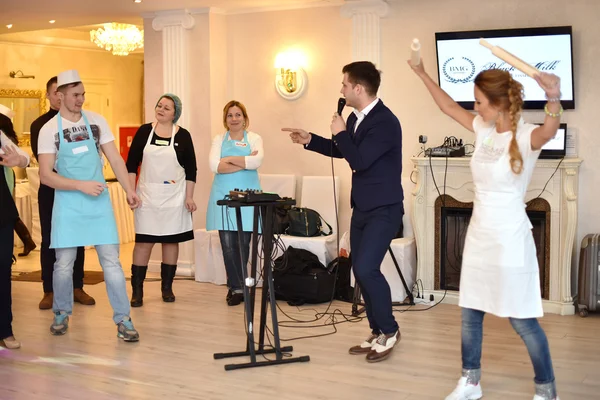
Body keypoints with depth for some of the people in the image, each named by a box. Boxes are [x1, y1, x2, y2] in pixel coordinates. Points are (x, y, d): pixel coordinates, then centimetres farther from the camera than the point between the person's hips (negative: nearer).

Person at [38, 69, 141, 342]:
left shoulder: (97, 121, 2)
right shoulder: (49, 130, -5)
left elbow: (115, 159, 5)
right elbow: (45, 175, -9)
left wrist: (129, 190, -5)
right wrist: (81, 185, -19)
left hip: (99, 201, 1)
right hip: (68, 203, -1)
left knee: (111, 261, -2)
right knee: (64, 263, 6)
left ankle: (123, 320, 3)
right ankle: (62, 314, 27)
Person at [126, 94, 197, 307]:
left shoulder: (183, 136, 1)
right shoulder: (144, 131, 3)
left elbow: (191, 169, 2)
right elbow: (132, 163, 4)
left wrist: (189, 197, -3)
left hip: (174, 196, 0)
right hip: (147, 194, 0)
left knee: (171, 239, 5)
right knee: (143, 240, -2)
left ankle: (167, 287, 17)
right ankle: (137, 289, 3)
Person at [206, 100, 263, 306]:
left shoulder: (254, 139, 8)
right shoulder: (219, 140, 10)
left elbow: (257, 161, -12)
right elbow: (214, 166, -7)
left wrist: (230, 159, -10)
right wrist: (245, 162, -11)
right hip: (224, 196, 1)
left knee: (243, 243, 0)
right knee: (228, 244, -3)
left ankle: (235, 285, 15)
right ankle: (237, 288, 5)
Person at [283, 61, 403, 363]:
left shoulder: (385, 121, -20)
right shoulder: (356, 118, 8)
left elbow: (359, 161, -27)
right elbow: (342, 151, 24)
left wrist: (340, 133, -14)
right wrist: (310, 140, 14)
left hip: (384, 210, -9)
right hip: (362, 208, 9)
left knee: (366, 267, -17)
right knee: (360, 270, 9)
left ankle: (389, 330, 2)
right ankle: (377, 333, 20)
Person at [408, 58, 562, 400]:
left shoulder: (525, 137, -18)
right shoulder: (484, 130, 4)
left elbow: (548, 131, -42)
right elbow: (450, 107, 18)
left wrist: (554, 101, -63)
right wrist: (422, 74, 18)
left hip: (510, 242, -7)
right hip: (479, 238, 8)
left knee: (522, 320, 1)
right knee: (470, 313, 15)